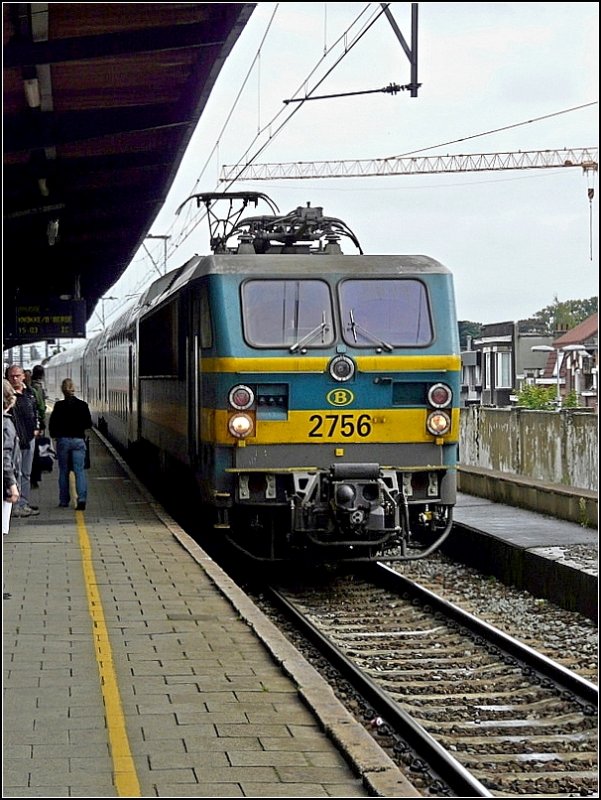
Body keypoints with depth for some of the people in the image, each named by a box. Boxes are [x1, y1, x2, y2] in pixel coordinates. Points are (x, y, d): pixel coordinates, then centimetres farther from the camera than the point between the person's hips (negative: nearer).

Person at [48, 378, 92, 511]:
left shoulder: (59, 406, -8)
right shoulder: (83, 405, -4)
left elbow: (52, 424, -5)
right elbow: (88, 424, 3)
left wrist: (54, 435, 12)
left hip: (63, 440, 0)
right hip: (78, 440, 0)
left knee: (64, 471, 12)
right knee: (80, 470, -1)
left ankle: (64, 501, 15)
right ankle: (82, 498, -18)